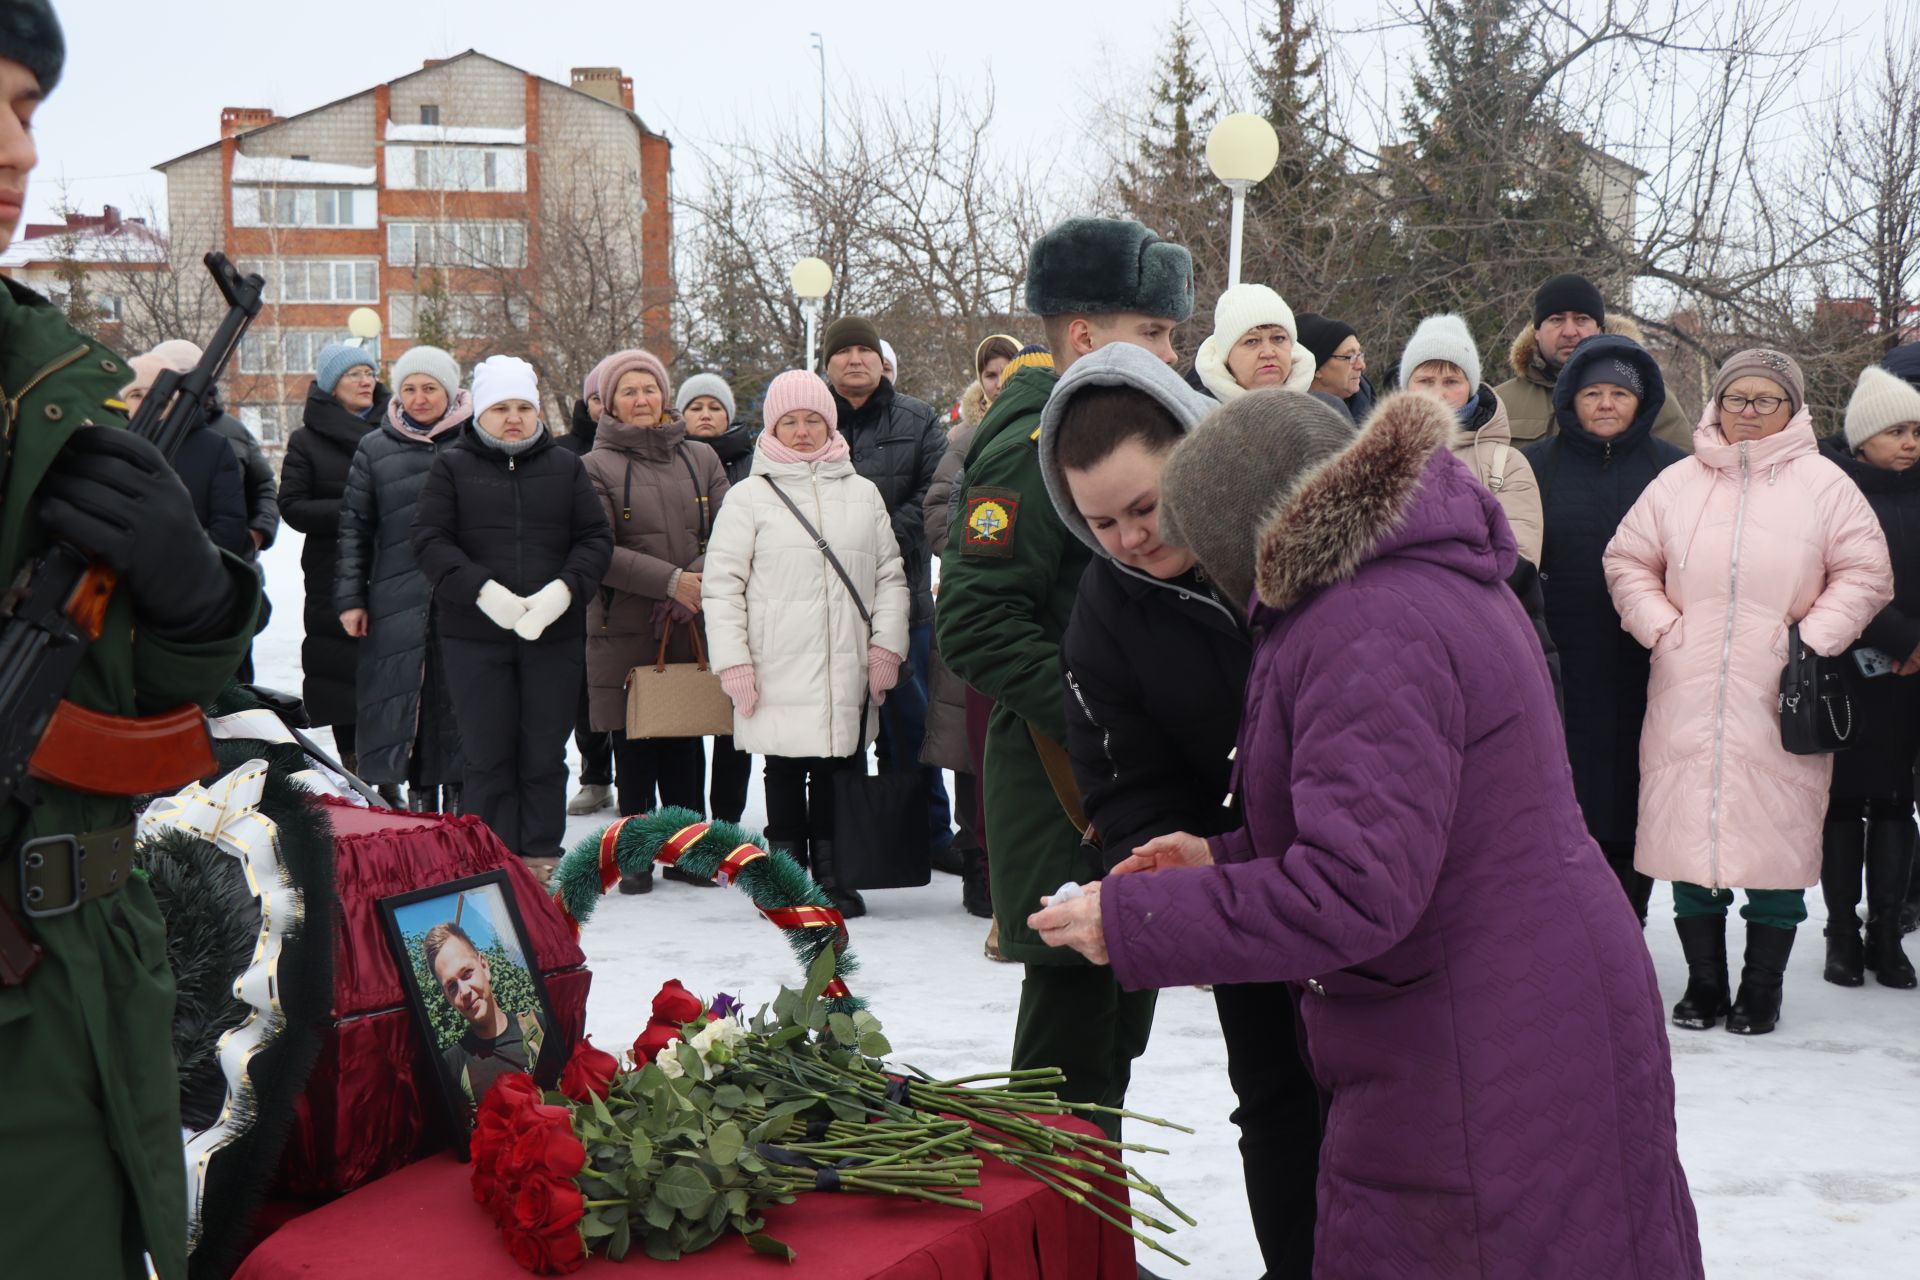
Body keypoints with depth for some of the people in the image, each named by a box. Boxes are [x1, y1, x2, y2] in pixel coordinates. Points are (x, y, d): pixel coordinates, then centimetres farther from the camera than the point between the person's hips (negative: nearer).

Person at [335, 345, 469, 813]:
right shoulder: (375, 448, 9)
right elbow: (354, 526, 11)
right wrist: (350, 598, 6)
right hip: (399, 601, 2)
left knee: (461, 700, 0)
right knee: (403, 702, 3)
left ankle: (461, 799, 8)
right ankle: (420, 798, 12)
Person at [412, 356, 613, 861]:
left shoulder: (566, 468, 11)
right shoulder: (453, 467, 5)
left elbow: (596, 539, 6)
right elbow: (430, 540, -4)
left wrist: (563, 590, -12)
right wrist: (483, 591, -18)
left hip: (554, 634, 2)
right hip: (473, 637, -2)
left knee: (545, 757, 6)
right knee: (487, 757, 1)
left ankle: (542, 864, 13)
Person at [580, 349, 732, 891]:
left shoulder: (700, 458, 11)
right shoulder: (597, 467, 2)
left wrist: (698, 585, -13)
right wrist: (671, 580, -16)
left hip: (694, 626, 2)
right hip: (625, 628, -2)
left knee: (686, 744, 6)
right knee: (633, 746, 2)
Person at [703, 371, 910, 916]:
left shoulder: (862, 493, 12)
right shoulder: (750, 496, 3)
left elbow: (890, 575, 13)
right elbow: (721, 585, 1)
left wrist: (886, 644, 2)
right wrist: (732, 661, -7)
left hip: (848, 671, 3)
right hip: (779, 672, -2)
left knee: (841, 769, 6)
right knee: (785, 774, 4)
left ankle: (833, 874, 18)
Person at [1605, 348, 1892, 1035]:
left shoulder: (1823, 483, 3)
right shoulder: (1678, 483, 9)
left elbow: (1865, 573, 3)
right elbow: (1628, 561, 14)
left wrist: (1813, 641, -6)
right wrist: (1660, 627, 1)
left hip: (1781, 701, -2)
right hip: (1687, 698, 2)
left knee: (1777, 839, 0)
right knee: (1690, 830, 5)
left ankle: (1762, 989, 14)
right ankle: (1704, 982, 19)